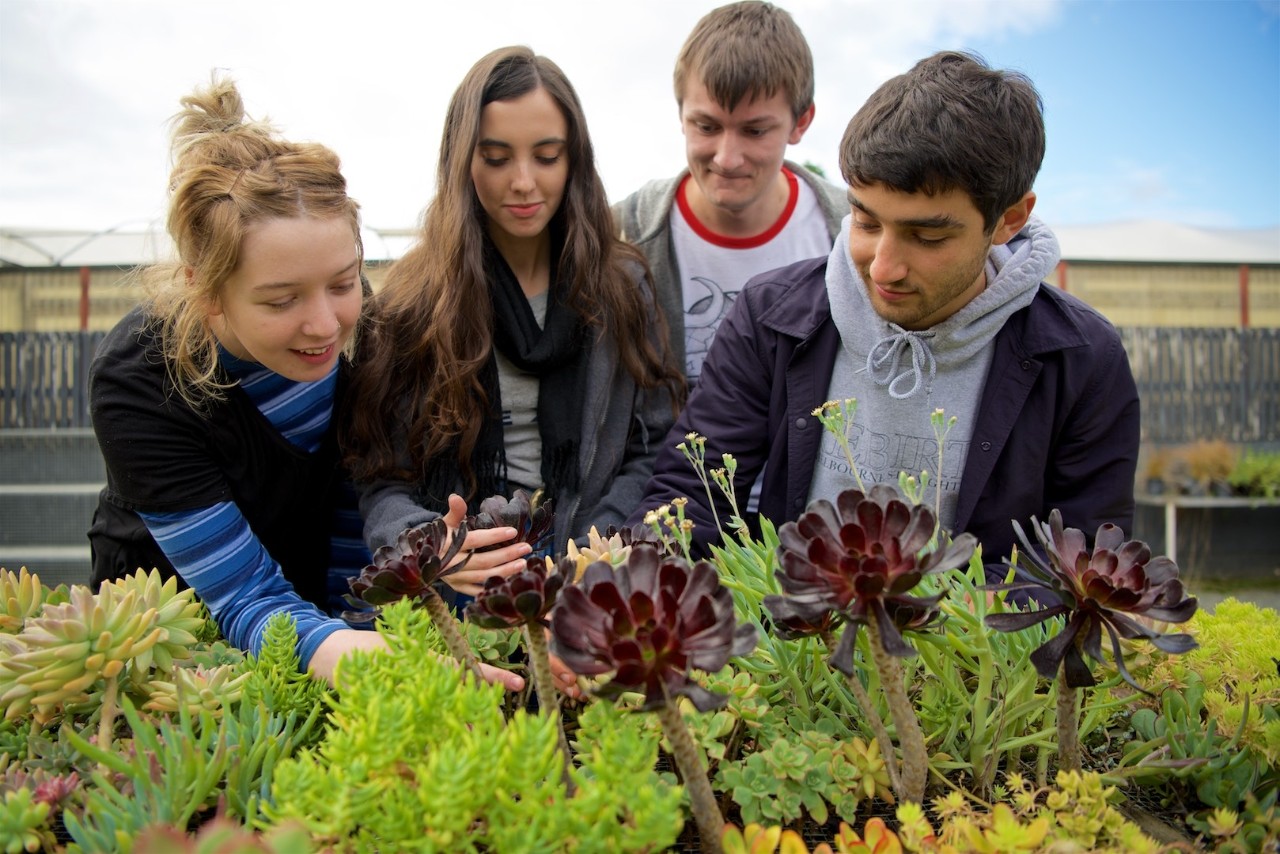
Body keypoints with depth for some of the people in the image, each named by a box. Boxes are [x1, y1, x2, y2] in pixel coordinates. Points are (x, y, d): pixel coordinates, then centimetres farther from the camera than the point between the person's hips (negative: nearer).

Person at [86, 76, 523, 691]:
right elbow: (245, 601, -29)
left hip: (317, 595, 3)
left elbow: (356, 498, -5)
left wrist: (356, 633, -5)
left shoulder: (347, 322, -18)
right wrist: (334, 651, -47)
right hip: (179, 613, -2)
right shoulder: (136, 382, -28)